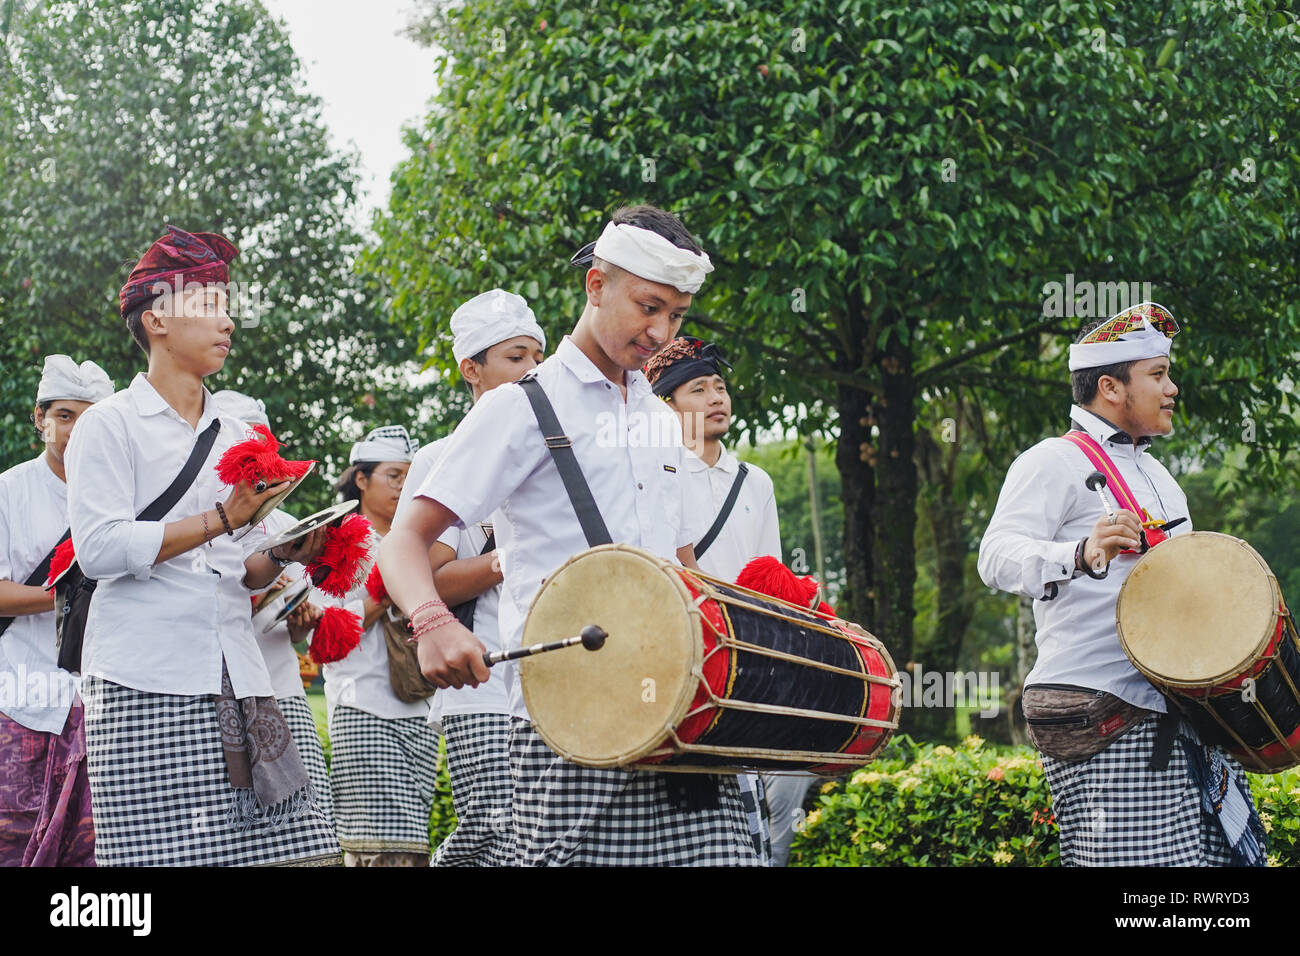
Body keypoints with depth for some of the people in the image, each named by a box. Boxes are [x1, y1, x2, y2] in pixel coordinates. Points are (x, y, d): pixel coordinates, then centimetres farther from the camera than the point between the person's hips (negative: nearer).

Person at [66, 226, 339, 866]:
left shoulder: (235, 436, 21)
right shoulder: (109, 424, 3)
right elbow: (98, 548, -10)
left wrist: (283, 555, 3)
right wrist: (223, 519, -11)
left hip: (235, 675, 5)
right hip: (144, 687, -5)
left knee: (300, 848, -6)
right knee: (163, 854, -12)